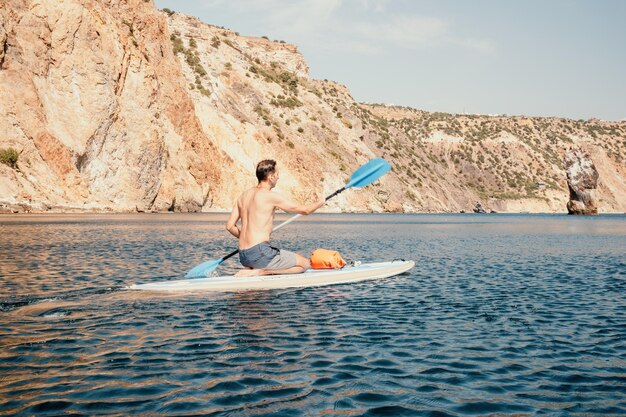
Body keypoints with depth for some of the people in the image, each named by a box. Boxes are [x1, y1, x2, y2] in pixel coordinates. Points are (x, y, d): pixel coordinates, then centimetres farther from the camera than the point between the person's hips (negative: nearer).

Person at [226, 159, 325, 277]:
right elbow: (305, 210, -1)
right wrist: (320, 203, 20)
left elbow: (230, 226, 13)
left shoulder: (244, 195, 12)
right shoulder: (271, 196, -10)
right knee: (304, 264, 3)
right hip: (260, 253, -8)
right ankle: (259, 271, -9)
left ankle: (250, 268, 5)